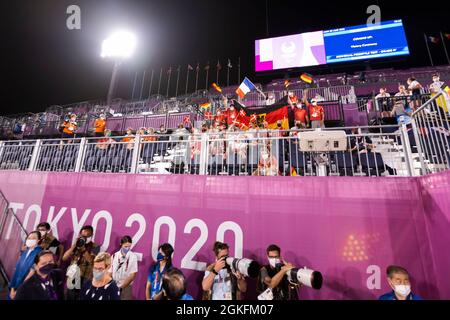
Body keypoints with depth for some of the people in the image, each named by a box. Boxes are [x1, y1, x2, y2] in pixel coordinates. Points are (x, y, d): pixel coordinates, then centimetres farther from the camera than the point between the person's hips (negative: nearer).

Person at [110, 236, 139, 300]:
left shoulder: (133, 257, -12)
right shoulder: (114, 256, -4)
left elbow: (132, 275, -11)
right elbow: (110, 272, 2)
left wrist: (121, 286, -11)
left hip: (126, 287, -2)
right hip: (113, 286, 2)